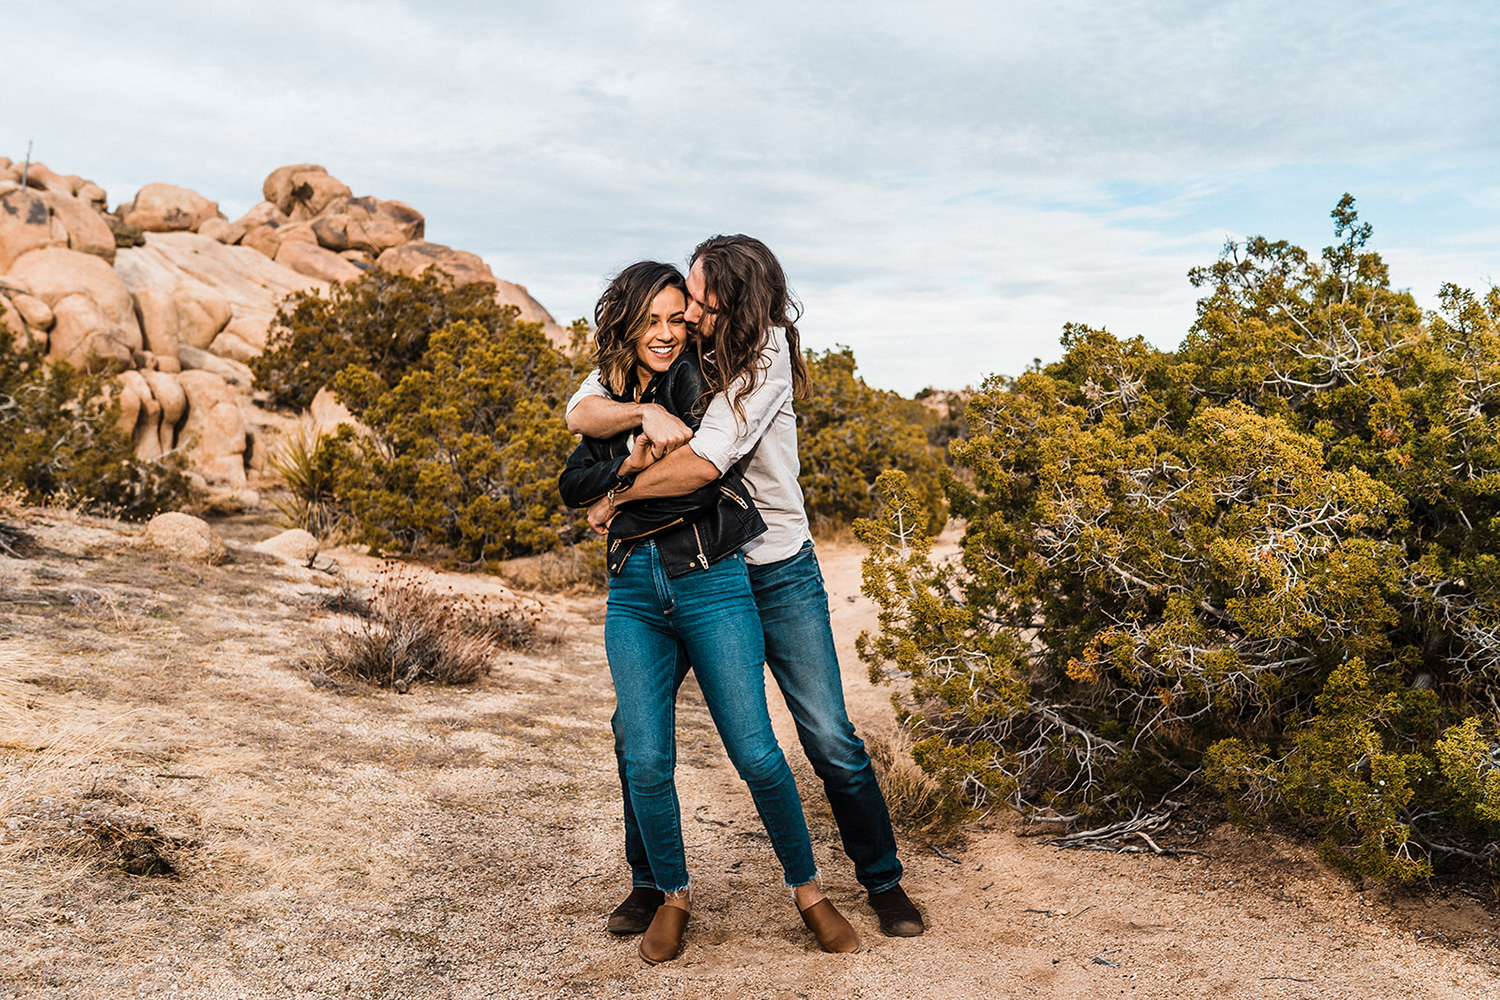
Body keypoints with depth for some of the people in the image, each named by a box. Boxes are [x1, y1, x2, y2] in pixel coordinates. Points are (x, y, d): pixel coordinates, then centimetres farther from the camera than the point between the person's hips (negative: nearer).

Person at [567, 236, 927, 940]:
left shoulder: (768, 352, -19)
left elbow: (703, 463, -26)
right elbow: (579, 412, -11)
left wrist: (614, 500, -14)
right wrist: (645, 411, -31)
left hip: (776, 569, -4)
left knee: (832, 741, -2)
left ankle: (884, 882, 19)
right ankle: (650, 884, 23)